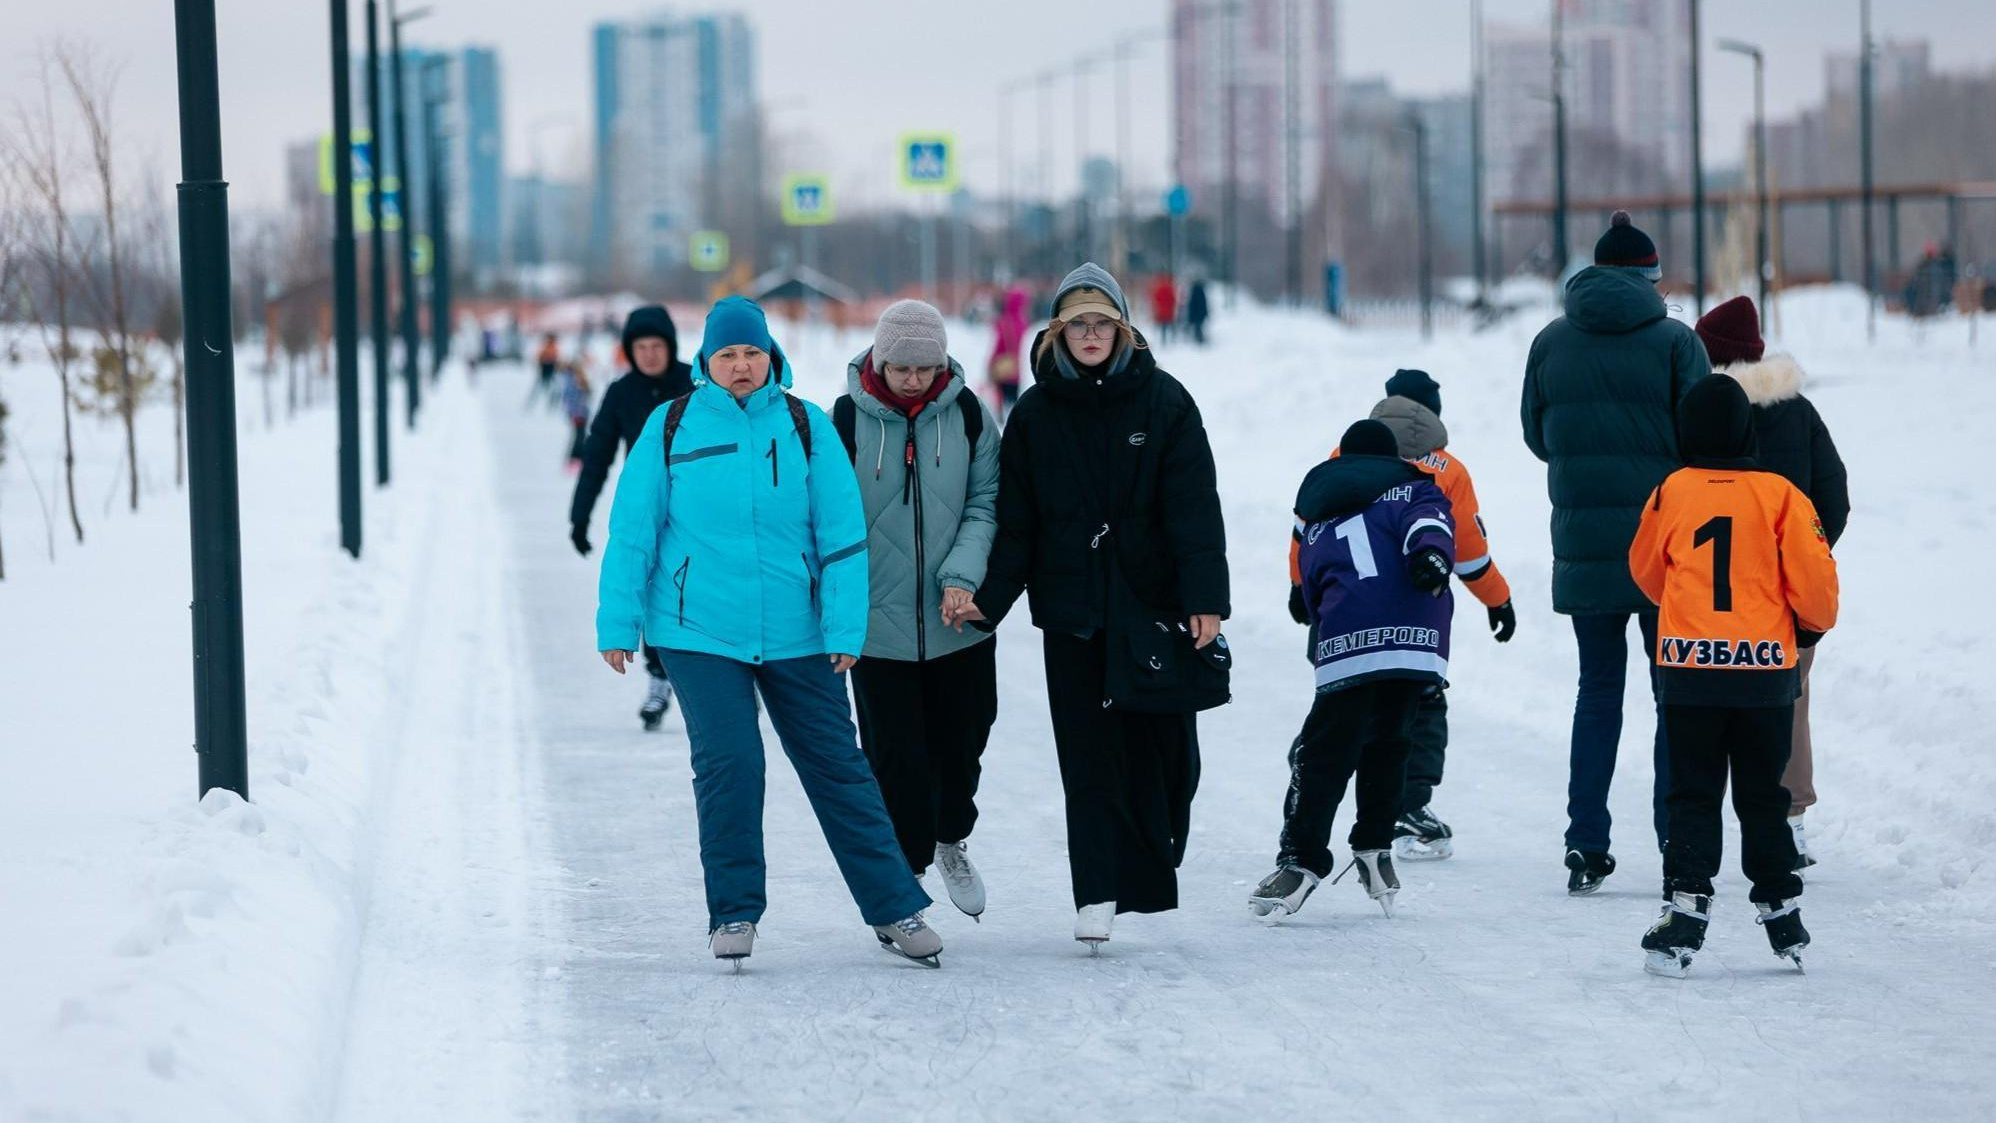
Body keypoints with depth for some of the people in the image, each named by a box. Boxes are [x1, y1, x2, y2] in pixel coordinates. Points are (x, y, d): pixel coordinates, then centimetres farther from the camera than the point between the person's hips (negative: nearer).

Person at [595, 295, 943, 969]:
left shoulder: (806, 427, 2)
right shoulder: (671, 428, 0)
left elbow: (842, 532, 1)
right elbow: (632, 531, 3)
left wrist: (845, 628, -4)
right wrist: (618, 625, 1)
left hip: (795, 636, 1)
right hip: (698, 634, -1)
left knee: (837, 767, 5)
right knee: (728, 764, -9)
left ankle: (894, 910, 12)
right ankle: (734, 913, 6)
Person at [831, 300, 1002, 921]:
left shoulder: (967, 414, -2)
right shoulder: (846, 419, -8)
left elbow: (985, 503, 1)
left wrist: (963, 574, -14)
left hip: (959, 621, 2)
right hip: (879, 623, -2)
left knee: (962, 738, 13)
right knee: (895, 755, 0)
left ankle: (952, 839, 40)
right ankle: (906, 871, 16)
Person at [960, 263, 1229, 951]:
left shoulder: (1163, 402, 0)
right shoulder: (1035, 413, 6)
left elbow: (1195, 507, -6)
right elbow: (1015, 518, 5)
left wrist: (1206, 599, -15)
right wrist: (989, 598, -6)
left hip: (1154, 601, -1)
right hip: (1073, 609, 1)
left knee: (1163, 746, 4)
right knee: (1088, 753, -3)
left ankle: (1152, 865, 25)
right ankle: (1097, 895, -5)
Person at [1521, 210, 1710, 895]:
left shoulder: (1551, 343, 3)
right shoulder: (1674, 341, -7)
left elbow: (1535, 435, 10)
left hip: (1583, 545, 3)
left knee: (1598, 688, 12)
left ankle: (1586, 846, 7)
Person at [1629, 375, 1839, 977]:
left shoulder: (1670, 493, 0)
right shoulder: (1778, 494, -5)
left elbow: (1646, 571, 15)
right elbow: (1814, 577, -6)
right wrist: (1814, 624, 15)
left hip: (1688, 666, 0)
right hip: (1766, 670, 0)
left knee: (1692, 797, 5)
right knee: (1764, 797, 12)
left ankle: (1685, 910, -8)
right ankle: (1781, 914, 17)